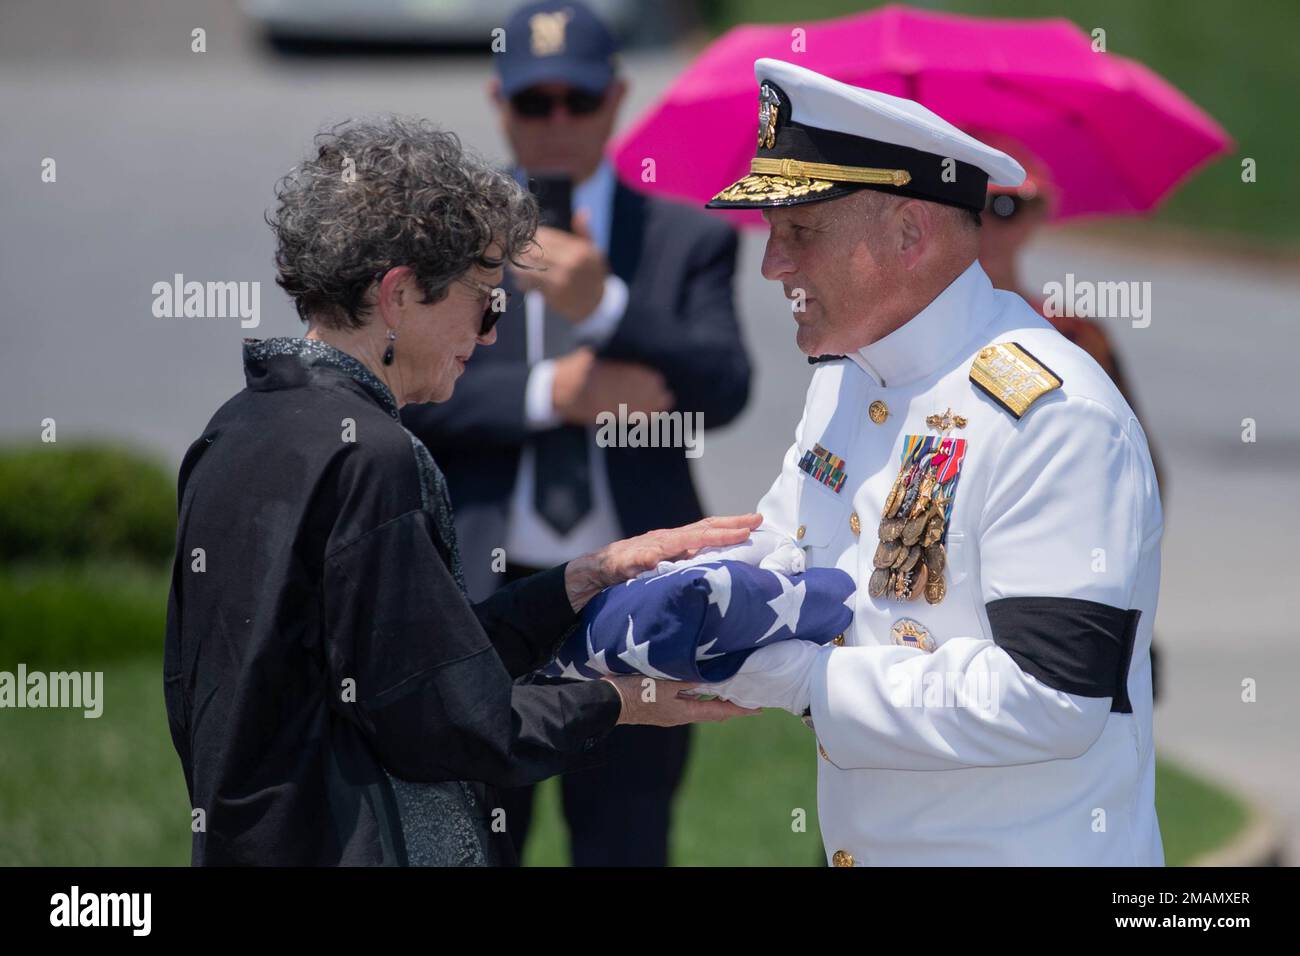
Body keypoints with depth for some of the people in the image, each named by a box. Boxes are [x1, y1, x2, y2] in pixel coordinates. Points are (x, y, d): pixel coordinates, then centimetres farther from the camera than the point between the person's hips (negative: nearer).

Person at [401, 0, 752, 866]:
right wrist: (549, 394, -18)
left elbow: (722, 390, -9)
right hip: (482, 599, 0)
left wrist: (605, 306, -25)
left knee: (626, 849, 5)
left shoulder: (688, 240, 6)